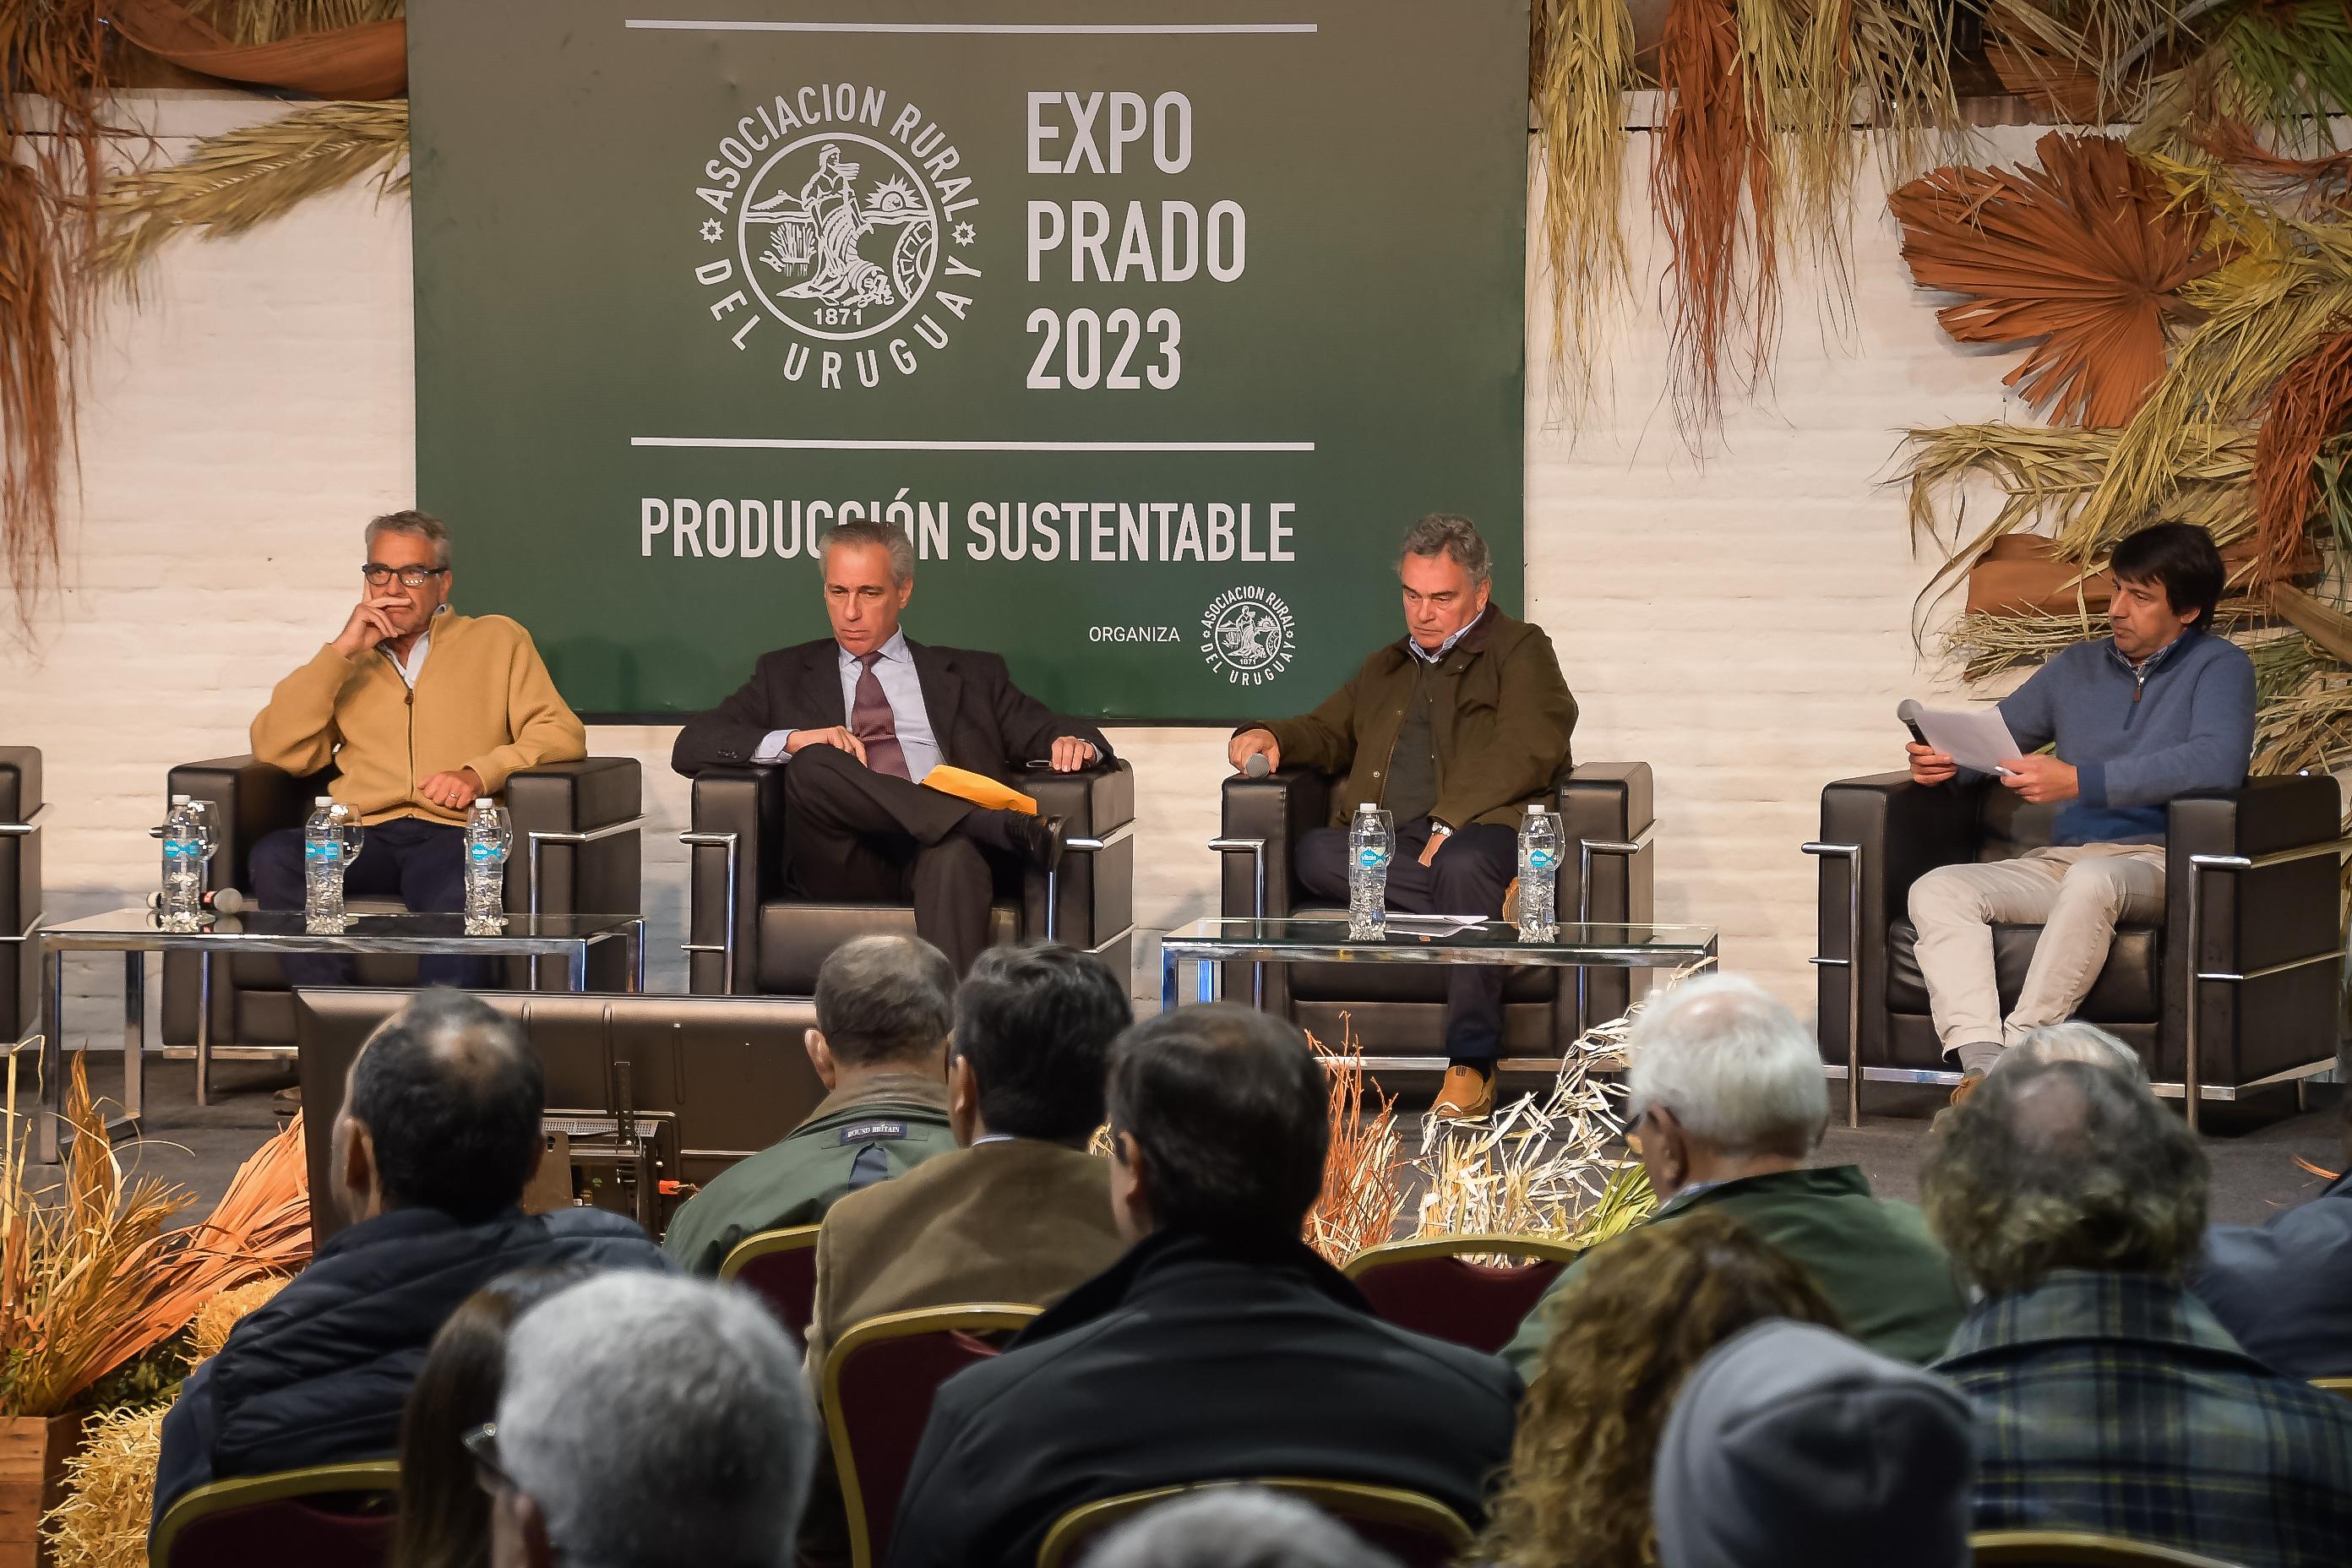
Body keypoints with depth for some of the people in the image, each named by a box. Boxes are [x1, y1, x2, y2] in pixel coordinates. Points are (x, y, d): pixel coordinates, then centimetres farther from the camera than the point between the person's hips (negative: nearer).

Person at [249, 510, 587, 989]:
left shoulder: (496, 640, 22)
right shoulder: (346, 663, 27)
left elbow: (562, 733, 9)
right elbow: (276, 750, 12)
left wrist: (480, 773, -9)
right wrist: (342, 650, 7)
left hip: (452, 835, -2)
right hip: (361, 837, 3)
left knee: (460, 900, -39)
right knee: (273, 857, -31)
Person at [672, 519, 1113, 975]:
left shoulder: (971, 674, 27)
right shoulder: (785, 674, 26)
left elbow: (1045, 731, 19)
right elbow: (690, 747, 14)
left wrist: (1075, 742, -8)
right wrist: (792, 740, -5)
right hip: (843, 863, 1)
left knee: (955, 854, -38)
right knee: (812, 764, -31)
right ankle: (1011, 830, -34)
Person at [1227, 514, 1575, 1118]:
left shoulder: (1519, 649, 12)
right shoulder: (1386, 668, 33)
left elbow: (1529, 749, -3)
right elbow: (1327, 734, 34)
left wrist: (1451, 820, -17)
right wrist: (1268, 737, 8)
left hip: (1480, 833, -5)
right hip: (1382, 840, 5)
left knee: (1463, 865, -41)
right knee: (1313, 853, -29)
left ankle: (1471, 1069, -40)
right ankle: (1491, 908, -29)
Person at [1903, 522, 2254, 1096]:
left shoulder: (2219, 667, 4)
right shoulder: (2078, 668, 23)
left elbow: (2217, 763, -15)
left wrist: (2081, 781, -22)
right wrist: (1944, 761, 2)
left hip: (2154, 861, -6)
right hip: (2056, 863, 6)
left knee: (2091, 880, -41)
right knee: (1936, 889, -21)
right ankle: (1981, 1060, -40)